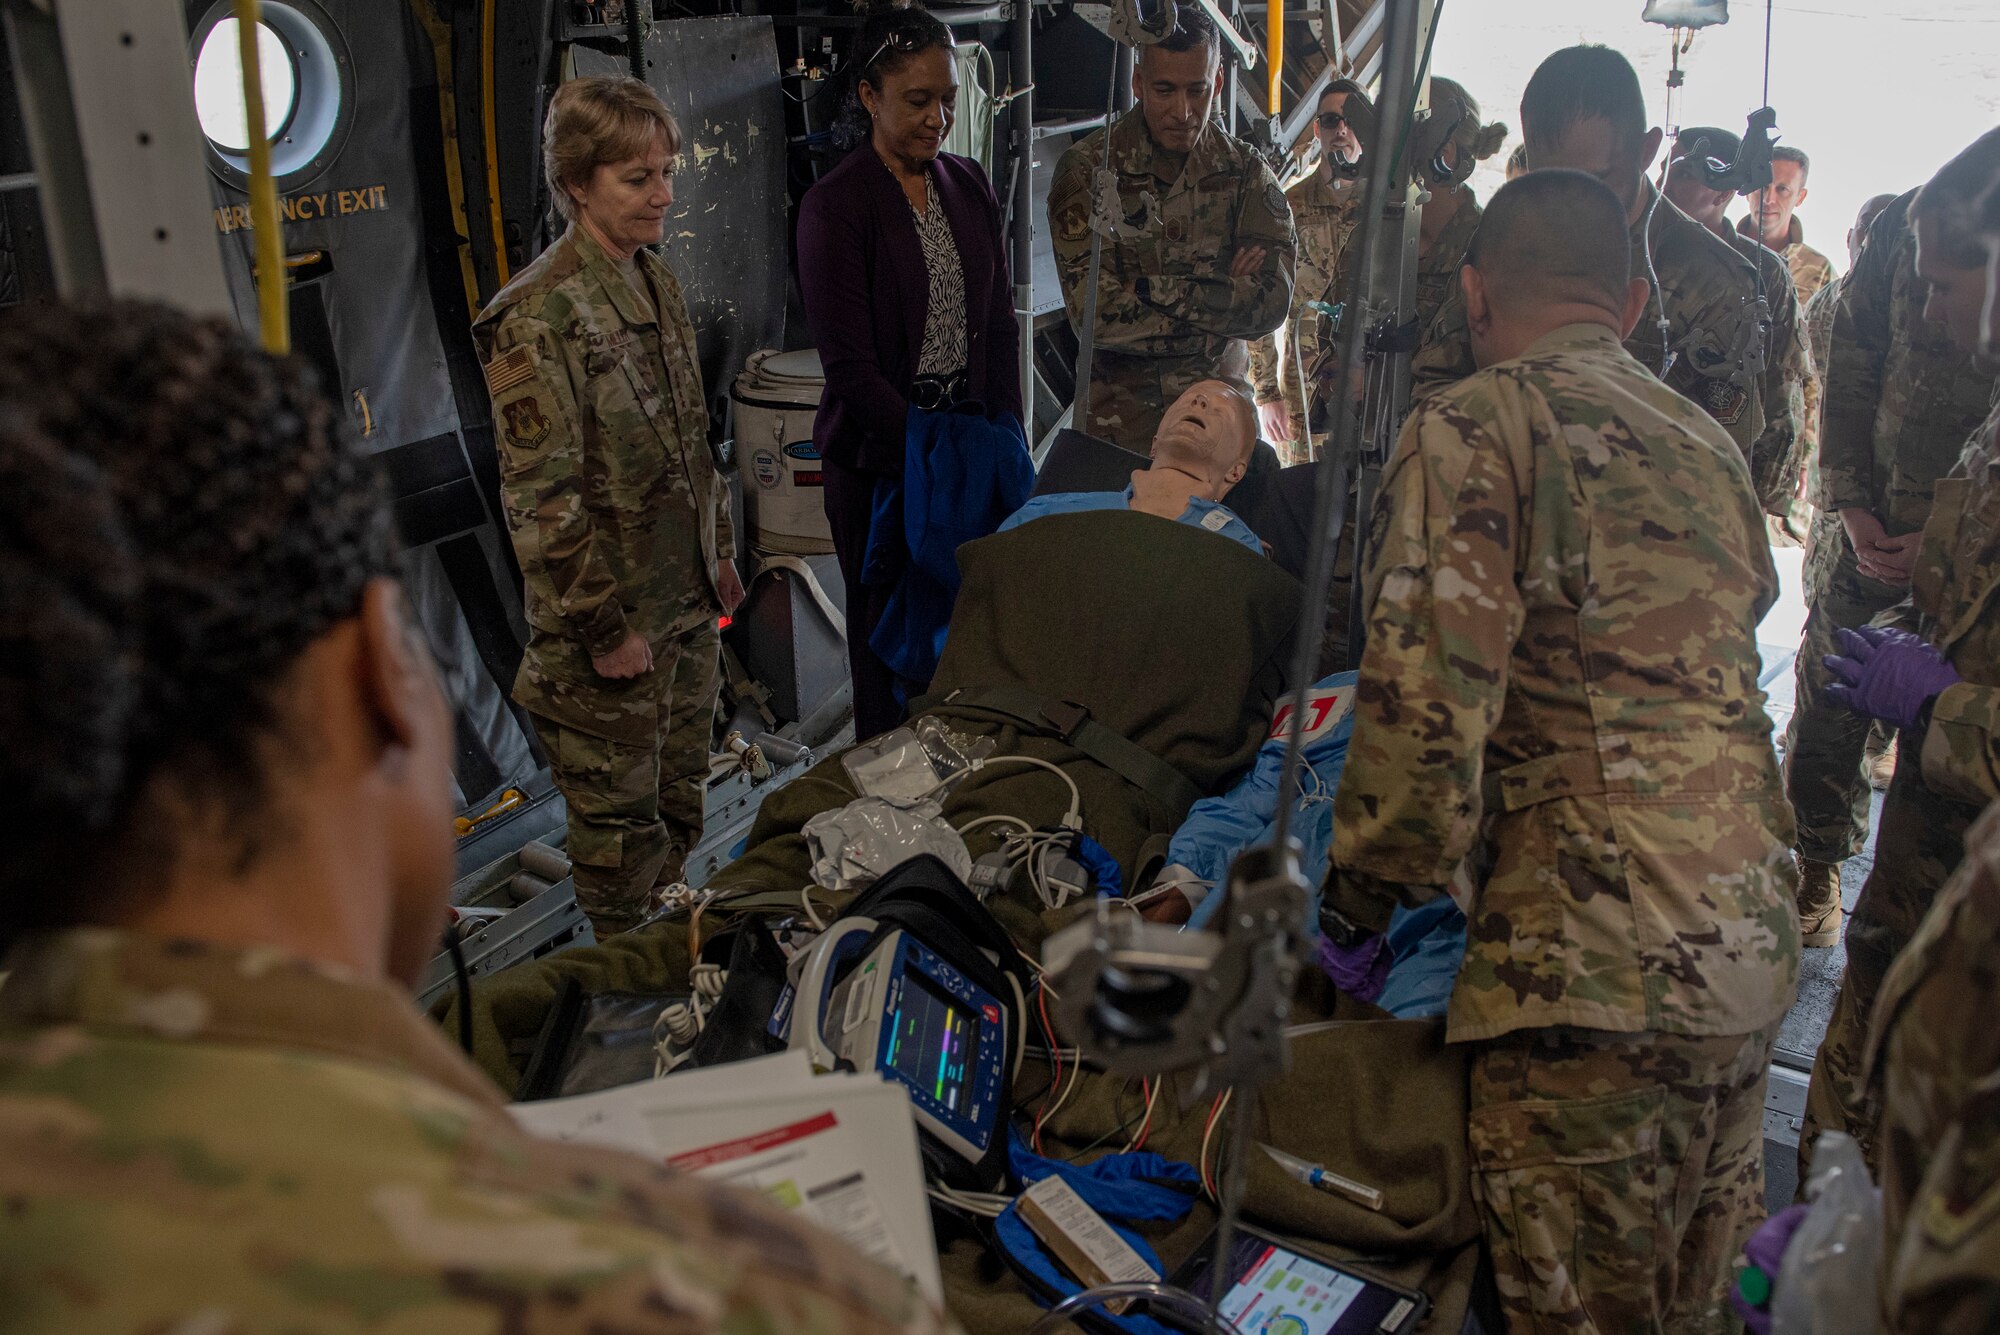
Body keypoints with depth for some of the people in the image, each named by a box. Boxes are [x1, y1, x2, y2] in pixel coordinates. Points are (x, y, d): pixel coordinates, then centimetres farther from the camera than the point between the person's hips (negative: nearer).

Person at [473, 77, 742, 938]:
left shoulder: (657, 283, 8)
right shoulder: (540, 316, -19)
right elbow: (541, 500, -21)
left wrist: (718, 550, 17)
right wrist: (605, 629, -18)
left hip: (687, 606, 8)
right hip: (609, 619, -8)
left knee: (681, 803, 20)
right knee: (620, 821, 7)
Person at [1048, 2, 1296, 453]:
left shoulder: (1245, 171, 1)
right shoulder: (1087, 168, -7)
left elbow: (1273, 300, -10)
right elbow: (1093, 310, -17)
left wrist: (1152, 290, -18)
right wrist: (1222, 293, -13)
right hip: (1119, 410, -2)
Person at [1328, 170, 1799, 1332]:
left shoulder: (1474, 426, -6)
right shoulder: (1711, 441, 18)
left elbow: (1427, 696, -15)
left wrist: (1364, 897, -3)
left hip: (1592, 957, -8)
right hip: (1755, 943, 8)